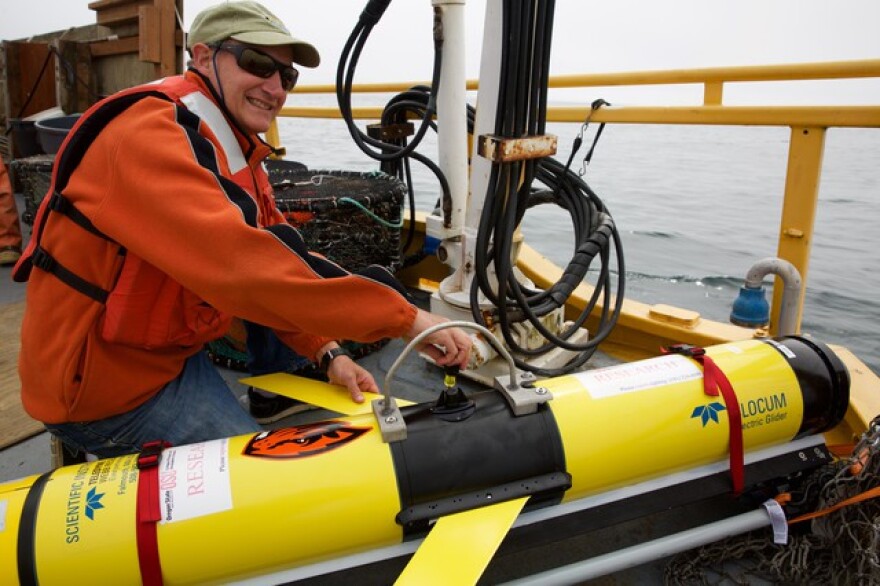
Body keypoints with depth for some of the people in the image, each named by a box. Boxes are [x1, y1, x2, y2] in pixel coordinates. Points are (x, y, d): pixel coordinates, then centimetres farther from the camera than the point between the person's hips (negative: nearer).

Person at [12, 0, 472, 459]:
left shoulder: (237, 150, 5)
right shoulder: (146, 132, -24)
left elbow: (267, 262, 4)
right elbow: (236, 265, -38)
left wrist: (327, 352, -10)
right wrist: (403, 317, -36)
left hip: (171, 349, 9)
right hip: (99, 383, -8)